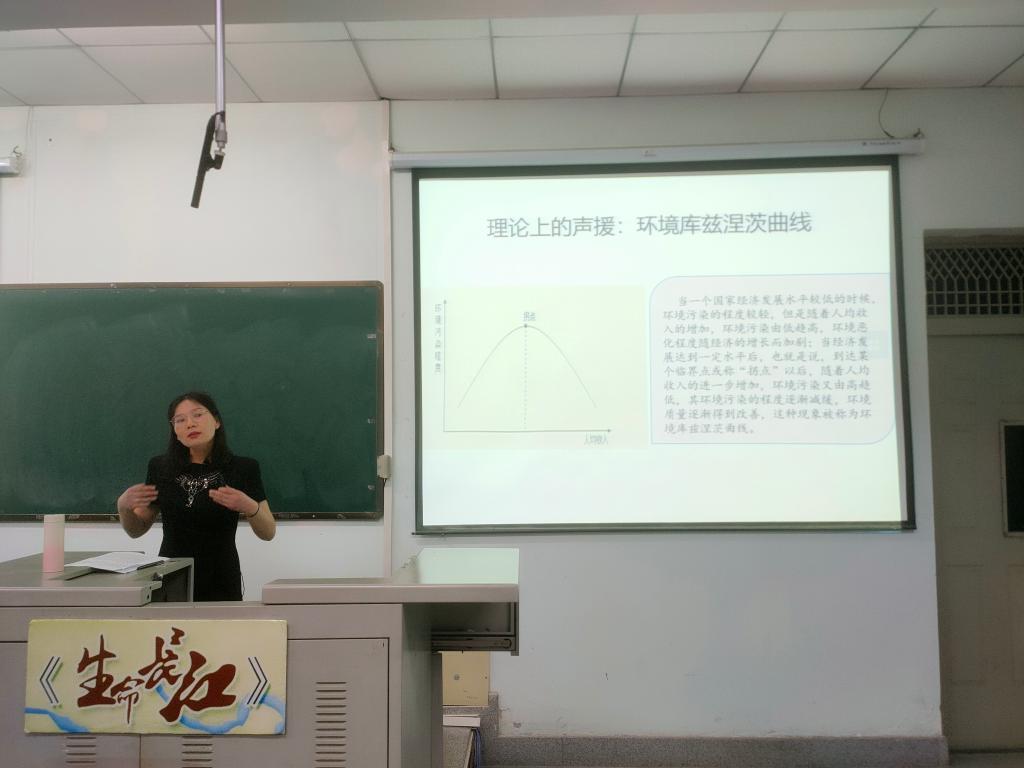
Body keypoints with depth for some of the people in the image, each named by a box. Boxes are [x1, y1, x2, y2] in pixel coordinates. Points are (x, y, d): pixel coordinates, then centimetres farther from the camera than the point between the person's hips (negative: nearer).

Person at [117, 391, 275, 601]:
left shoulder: (243, 468, -5)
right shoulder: (160, 468, 2)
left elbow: (268, 533, -4)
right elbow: (136, 530, 11)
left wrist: (249, 507, -23)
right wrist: (124, 506, -10)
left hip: (220, 585, -2)